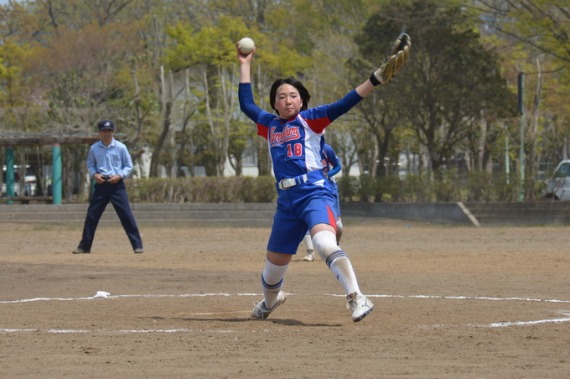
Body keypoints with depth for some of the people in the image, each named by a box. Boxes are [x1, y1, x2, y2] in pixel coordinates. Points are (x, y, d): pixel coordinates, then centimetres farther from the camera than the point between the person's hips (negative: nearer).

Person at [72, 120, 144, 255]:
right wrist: (94, 174, -5)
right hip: (101, 184, 2)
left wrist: (119, 176, -13)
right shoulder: (94, 148, 4)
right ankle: (84, 247, 13)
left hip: (116, 184, -2)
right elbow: (90, 165, 16)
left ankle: (137, 245, -4)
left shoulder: (121, 147, -2)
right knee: (91, 216, 3)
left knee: (126, 215, -8)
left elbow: (129, 166, 4)